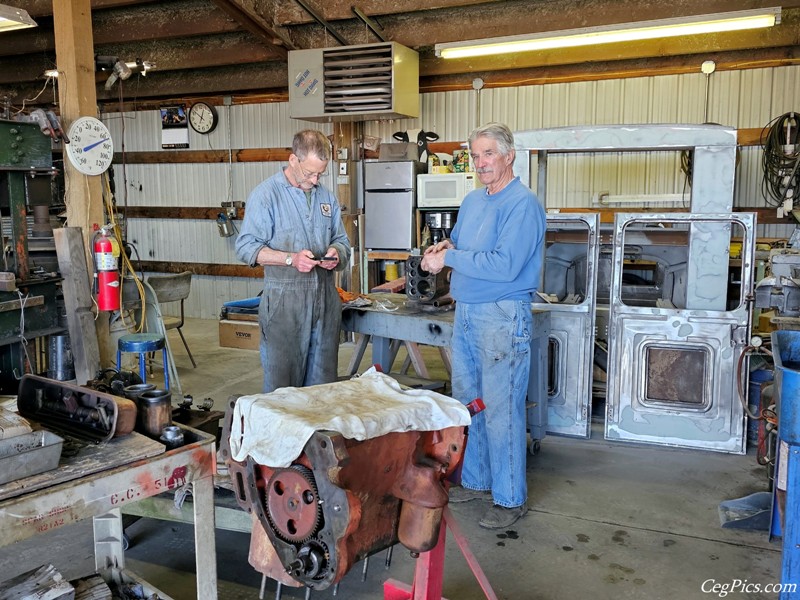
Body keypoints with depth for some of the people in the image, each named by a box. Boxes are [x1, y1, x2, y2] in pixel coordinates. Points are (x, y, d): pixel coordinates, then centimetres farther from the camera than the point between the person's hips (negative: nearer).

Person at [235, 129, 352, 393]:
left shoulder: (327, 197, 16)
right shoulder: (266, 194, -2)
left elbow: (341, 241, 23)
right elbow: (246, 247, -8)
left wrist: (336, 253, -2)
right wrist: (290, 259, -19)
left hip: (325, 297, 5)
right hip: (284, 299, -5)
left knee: (322, 380, 11)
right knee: (282, 379, -1)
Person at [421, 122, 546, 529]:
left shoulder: (523, 204, -14)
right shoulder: (473, 200, 14)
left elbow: (504, 266, -24)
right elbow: (456, 240, 25)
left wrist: (450, 259, -17)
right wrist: (445, 247, 1)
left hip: (503, 317, -9)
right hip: (466, 313, 9)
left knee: (501, 410, -3)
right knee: (466, 402, 15)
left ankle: (510, 499, 11)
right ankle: (476, 482, 31)